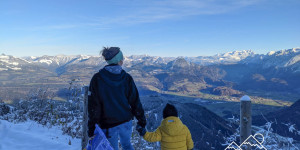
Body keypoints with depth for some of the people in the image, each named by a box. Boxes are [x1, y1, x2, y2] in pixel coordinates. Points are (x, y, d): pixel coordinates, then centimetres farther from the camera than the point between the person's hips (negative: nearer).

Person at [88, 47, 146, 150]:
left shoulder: (97, 79, -12)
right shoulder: (127, 78, -9)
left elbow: (93, 105, -12)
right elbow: (135, 102, -4)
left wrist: (91, 128, -6)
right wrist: (142, 121, 8)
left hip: (108, 124, -2)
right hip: (126, 122, 2)